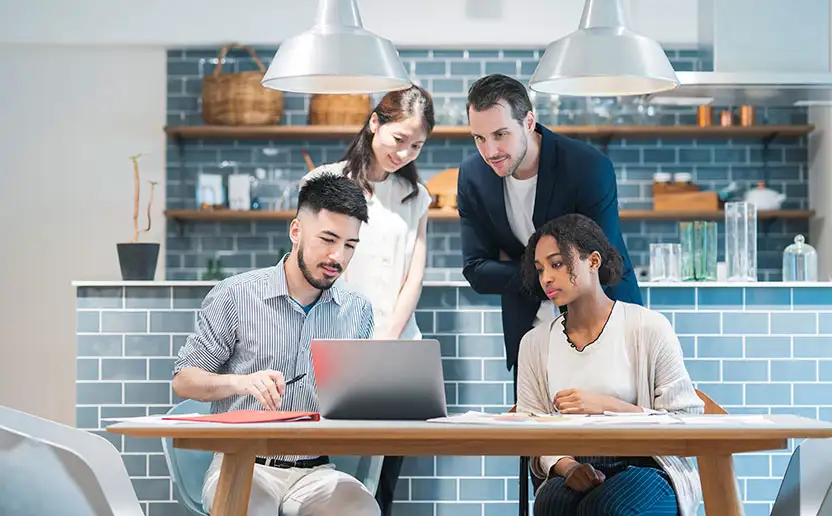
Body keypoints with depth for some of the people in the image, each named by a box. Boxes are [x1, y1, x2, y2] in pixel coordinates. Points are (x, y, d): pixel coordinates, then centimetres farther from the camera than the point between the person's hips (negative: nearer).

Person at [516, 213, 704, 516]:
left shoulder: (648, 328, -2)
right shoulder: (535, 343, 11)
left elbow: (687, 422, -5)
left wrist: (609, 407, -16)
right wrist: (565, 467, -14)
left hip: (650, 470, -2)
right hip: (576, 476, 2)